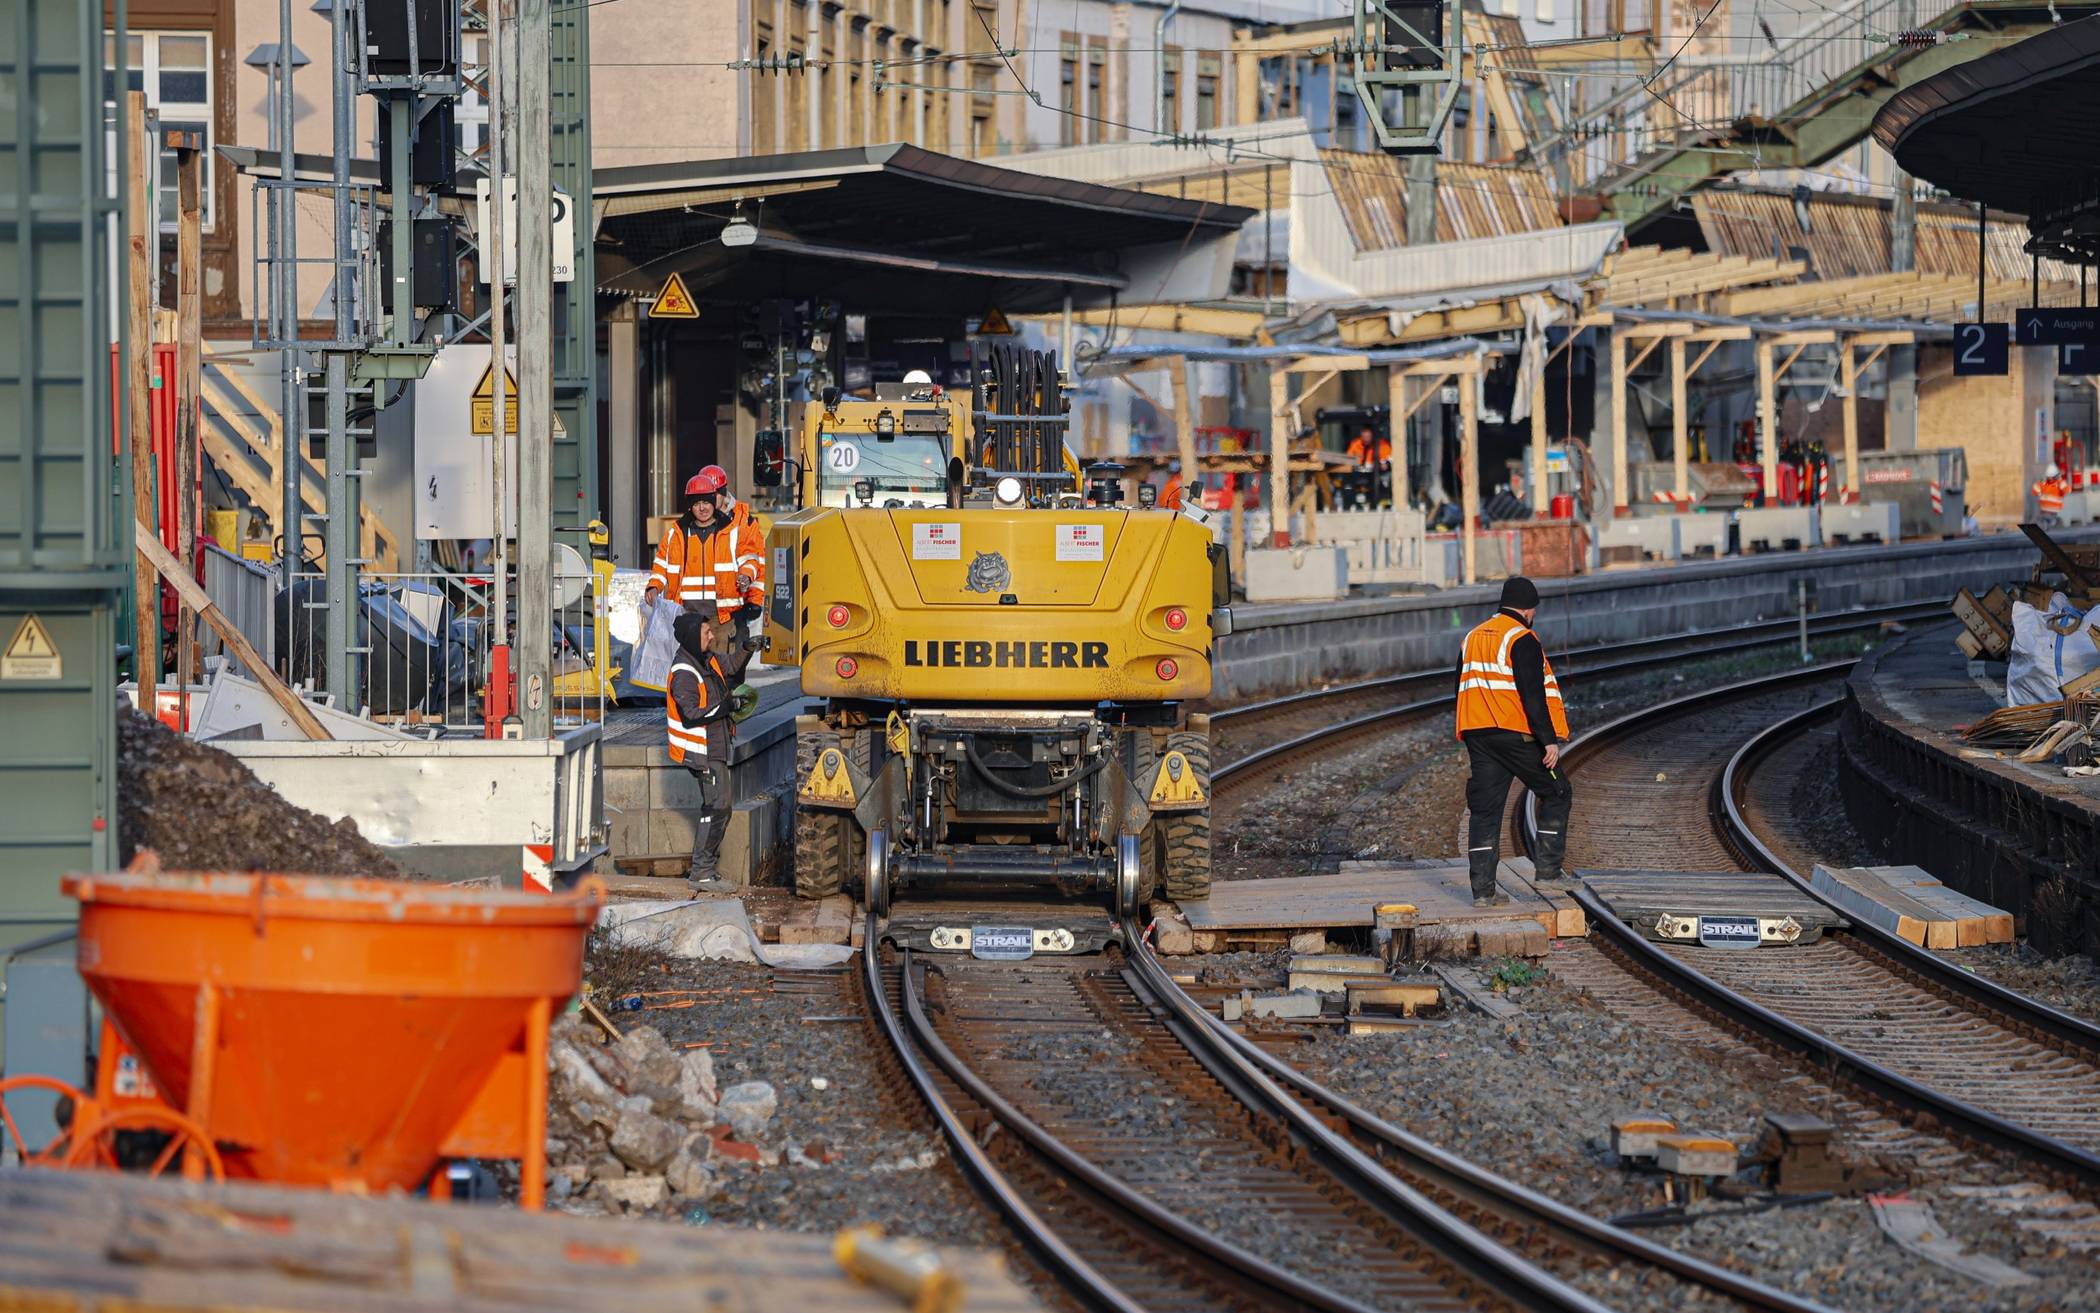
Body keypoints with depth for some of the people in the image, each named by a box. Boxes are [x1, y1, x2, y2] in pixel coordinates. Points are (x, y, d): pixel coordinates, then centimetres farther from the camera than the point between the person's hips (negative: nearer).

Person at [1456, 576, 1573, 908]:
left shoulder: (1472, 638, 15)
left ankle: (1483, 889, 1)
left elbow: (1464, 691, 21)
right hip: (1517, 734, -7)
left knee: (1485, 809, 6)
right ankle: (1547, 868, 5)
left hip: (1478, 735, 7)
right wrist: (1550, 740, -17)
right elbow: (1533, 695, -17)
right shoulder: (1522, 640, -9)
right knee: (1556, 794, 11)